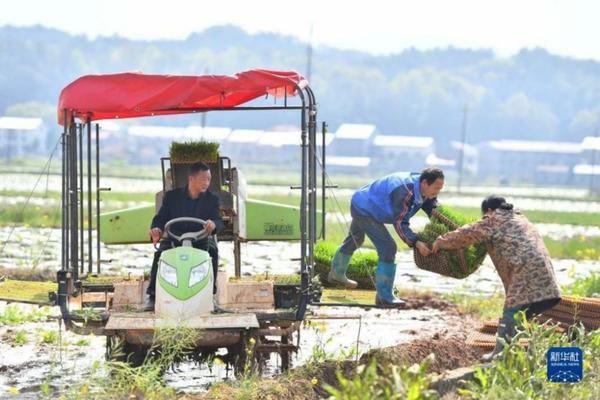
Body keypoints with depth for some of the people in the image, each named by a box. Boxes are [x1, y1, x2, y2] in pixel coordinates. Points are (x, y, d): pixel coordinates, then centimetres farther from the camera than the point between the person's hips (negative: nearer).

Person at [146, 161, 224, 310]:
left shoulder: (212, 199, 6)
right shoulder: (172, 196, 6)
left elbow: (219, 221, -7)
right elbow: (160, 218, 1)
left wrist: (213, 224, -34)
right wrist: (156, 228, -25)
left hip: (200, 241, 0)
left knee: (212, 251, -31)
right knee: (160, 253, -29)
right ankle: (153, 296, -25)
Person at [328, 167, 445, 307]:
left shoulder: (424, 191, -10)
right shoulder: (405, 191, -37)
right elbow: (400, 222, -36)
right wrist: (416, 243, -44)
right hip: (364, 209, -10)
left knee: (355, 240, 32)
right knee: (387, 248, -19)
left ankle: (336, 274, 58)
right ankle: (384, 296, -14)